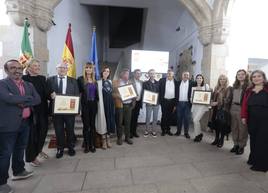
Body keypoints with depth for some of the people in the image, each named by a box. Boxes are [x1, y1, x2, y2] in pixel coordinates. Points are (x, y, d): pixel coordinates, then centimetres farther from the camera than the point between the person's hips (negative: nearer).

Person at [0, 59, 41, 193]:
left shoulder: (29, 85, 11)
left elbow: (37, 100, 1)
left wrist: (23, 103, -14)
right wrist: (28, 98, -13)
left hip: (25, 123, 6)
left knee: (20, 149, 20)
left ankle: (19, 171, 38)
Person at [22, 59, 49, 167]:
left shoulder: (42, 78, 10)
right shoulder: (24, 78, -6)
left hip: (43, 110, 5)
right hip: (31, 110, -5)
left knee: (43, 131, 15)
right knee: (32, 133, 6)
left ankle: (38, 150, 40)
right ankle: (31, 157, 24)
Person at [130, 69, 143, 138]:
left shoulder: (141, 82, 12)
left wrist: (141, 101, 6)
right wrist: (134, 98, -17)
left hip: (138, 102, 6)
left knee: (136, 117, 13)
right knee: (131, 117, 3)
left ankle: (134, 131, 24)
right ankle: (130, 132, 15)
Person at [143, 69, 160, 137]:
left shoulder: (158, 83, 8)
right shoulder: (145, 83, 1)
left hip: (156, 103, 2)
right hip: (149, 103, -2)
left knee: (155, 118, 9)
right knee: (148, 118, 3)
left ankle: (153, 131, 24)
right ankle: (147, 130, 20)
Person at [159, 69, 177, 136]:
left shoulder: (175, 82, 4)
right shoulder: (162, 80, -1)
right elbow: (159, 91, 1)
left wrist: (175, 104, 3)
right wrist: (160, 100, -6)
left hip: (172, 101, 2)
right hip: (164, 101, -2)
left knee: (169, 116, 9)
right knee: (164, 116, 3)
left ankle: (168, 130, 22)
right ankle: (163, 130, 15)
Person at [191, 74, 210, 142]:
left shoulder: (206, 86, 3)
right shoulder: (193, 87, 13)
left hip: (202, 105, -4)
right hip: (194, 105, 4)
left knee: (196, 120, -15)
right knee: (194, 121, 5)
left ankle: (198, 134, 6)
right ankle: (199, 134, 24)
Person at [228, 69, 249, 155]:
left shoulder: (249, 86, -6)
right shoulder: (234, 86, 15)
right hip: (233, 108, 6)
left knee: (242, 128, 3)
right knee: (234, 127, 12)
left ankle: (241, 146, 17)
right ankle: (235, 144, 26)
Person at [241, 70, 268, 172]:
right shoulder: (249, 91, 11)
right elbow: (245, 104, 8)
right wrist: (244, 117, 2)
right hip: (252, 120, 4)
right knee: (253, 140, 11)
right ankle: (253, 159, 26)